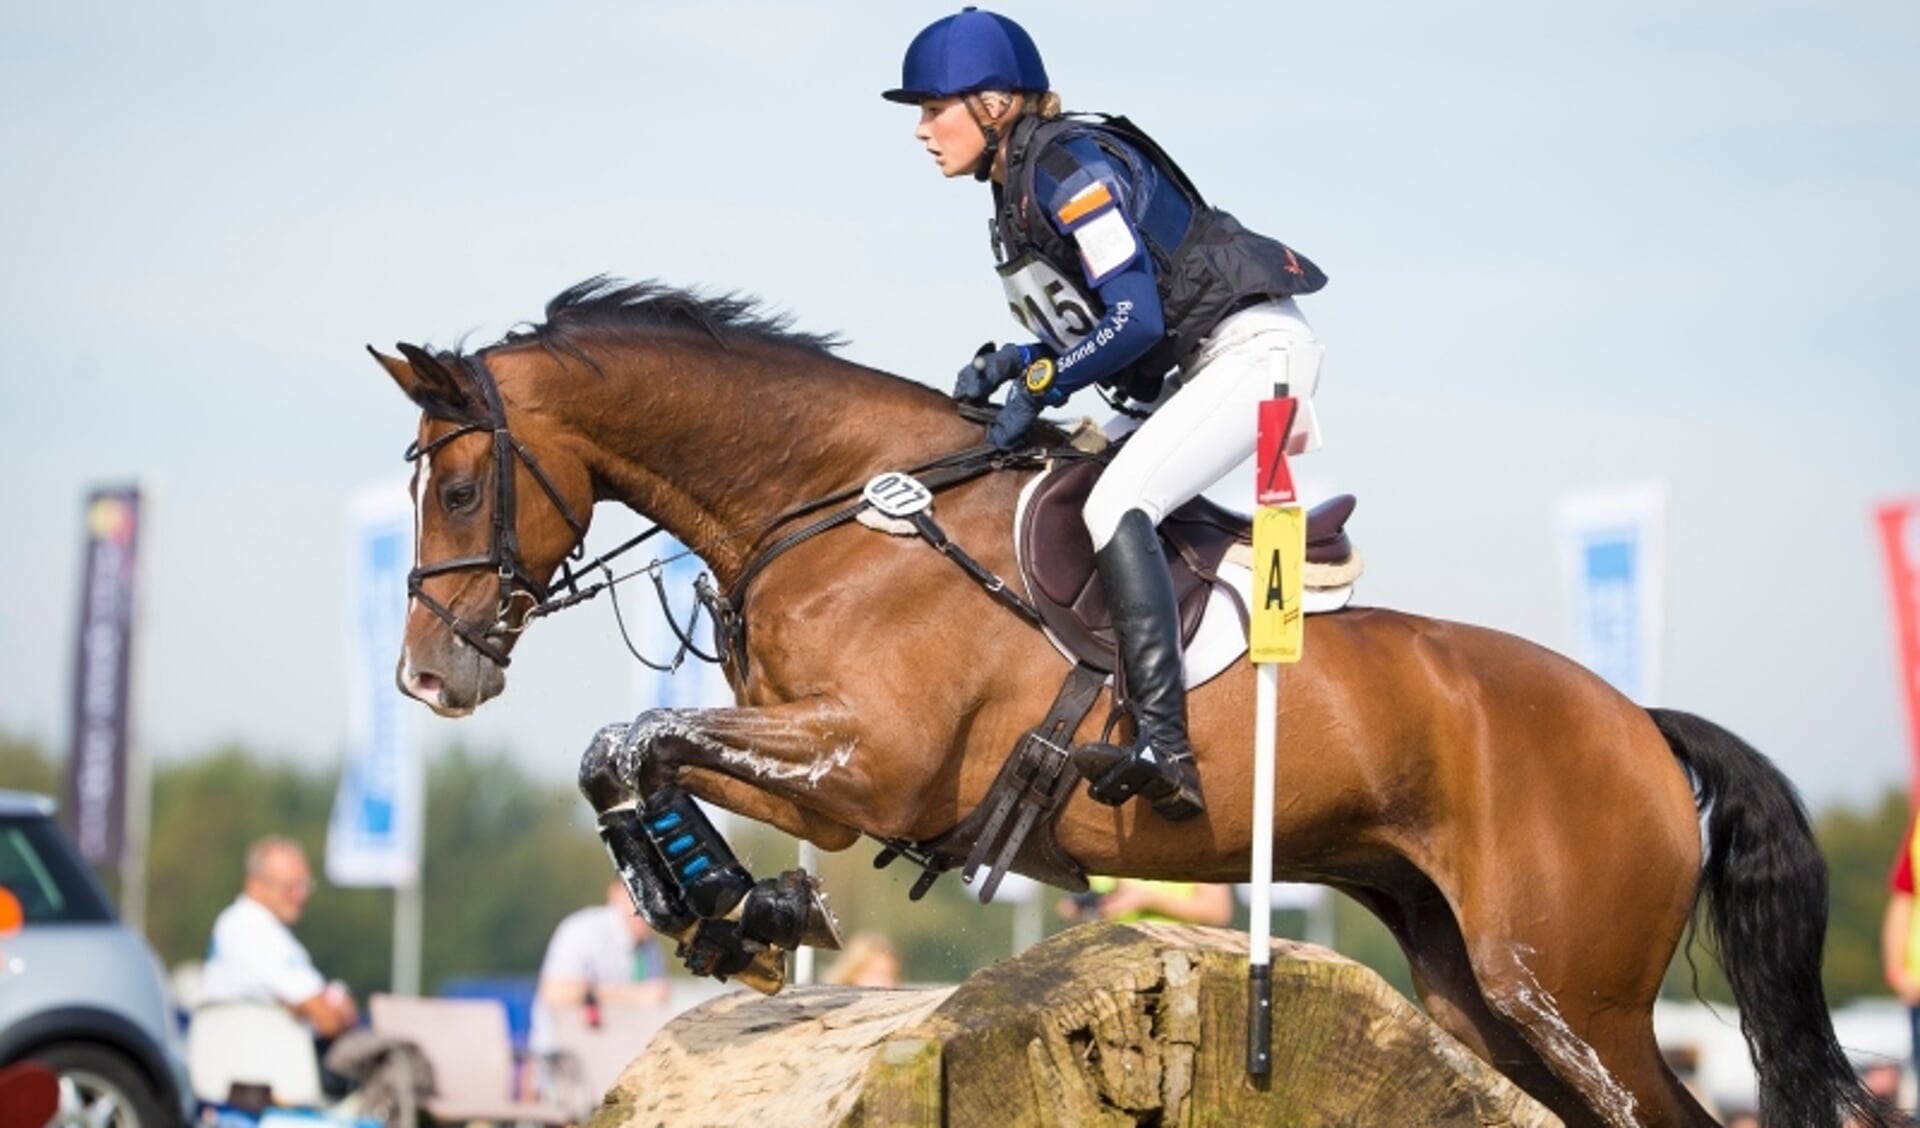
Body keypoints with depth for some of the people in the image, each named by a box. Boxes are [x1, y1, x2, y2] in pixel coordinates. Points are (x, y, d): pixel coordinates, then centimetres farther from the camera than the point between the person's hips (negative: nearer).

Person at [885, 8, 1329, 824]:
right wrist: (1010, 363, 1)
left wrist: (1040, 384, -17)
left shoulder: (1071, 167, -17)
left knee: (1114, 506, -27)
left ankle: (1164, 752, -36)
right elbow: (1094, 325, 17)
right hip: (1192, 372, 11)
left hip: (1252, 347, -11)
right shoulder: (1018, 191, 12)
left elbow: (1135, 319, -24)